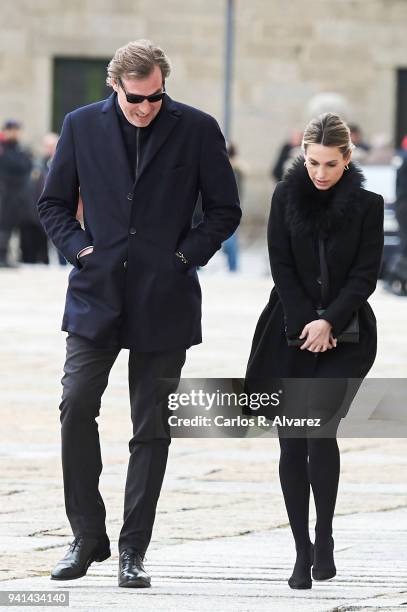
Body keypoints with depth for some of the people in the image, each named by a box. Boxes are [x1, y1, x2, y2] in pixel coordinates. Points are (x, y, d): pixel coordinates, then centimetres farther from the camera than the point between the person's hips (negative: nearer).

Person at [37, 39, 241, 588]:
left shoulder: (197, 129, -1)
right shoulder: (82, 125, 4)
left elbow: (225, 210, 6)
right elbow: (53, 204, 12)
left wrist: (187, 254, -6)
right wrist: (79, 249, -3)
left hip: (163, 301, -1)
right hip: (97, 296, 1)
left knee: (152, 428, 2)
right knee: (76, 408, -8)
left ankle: (133, 549, 9)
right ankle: (87, 537, 5)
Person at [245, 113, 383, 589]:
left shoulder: (367, 205, -1)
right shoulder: (287, 197, 2)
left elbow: (365, 274, -4)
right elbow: (281, 267, 0)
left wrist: (329, 322, -15)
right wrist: (306, 326, -10)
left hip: (344, 335, -2)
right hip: (290, 334, 2)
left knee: (320, 429, -18)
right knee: (292, 442, 0)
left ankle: (324, 536, -4)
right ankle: (302, 551, 6)